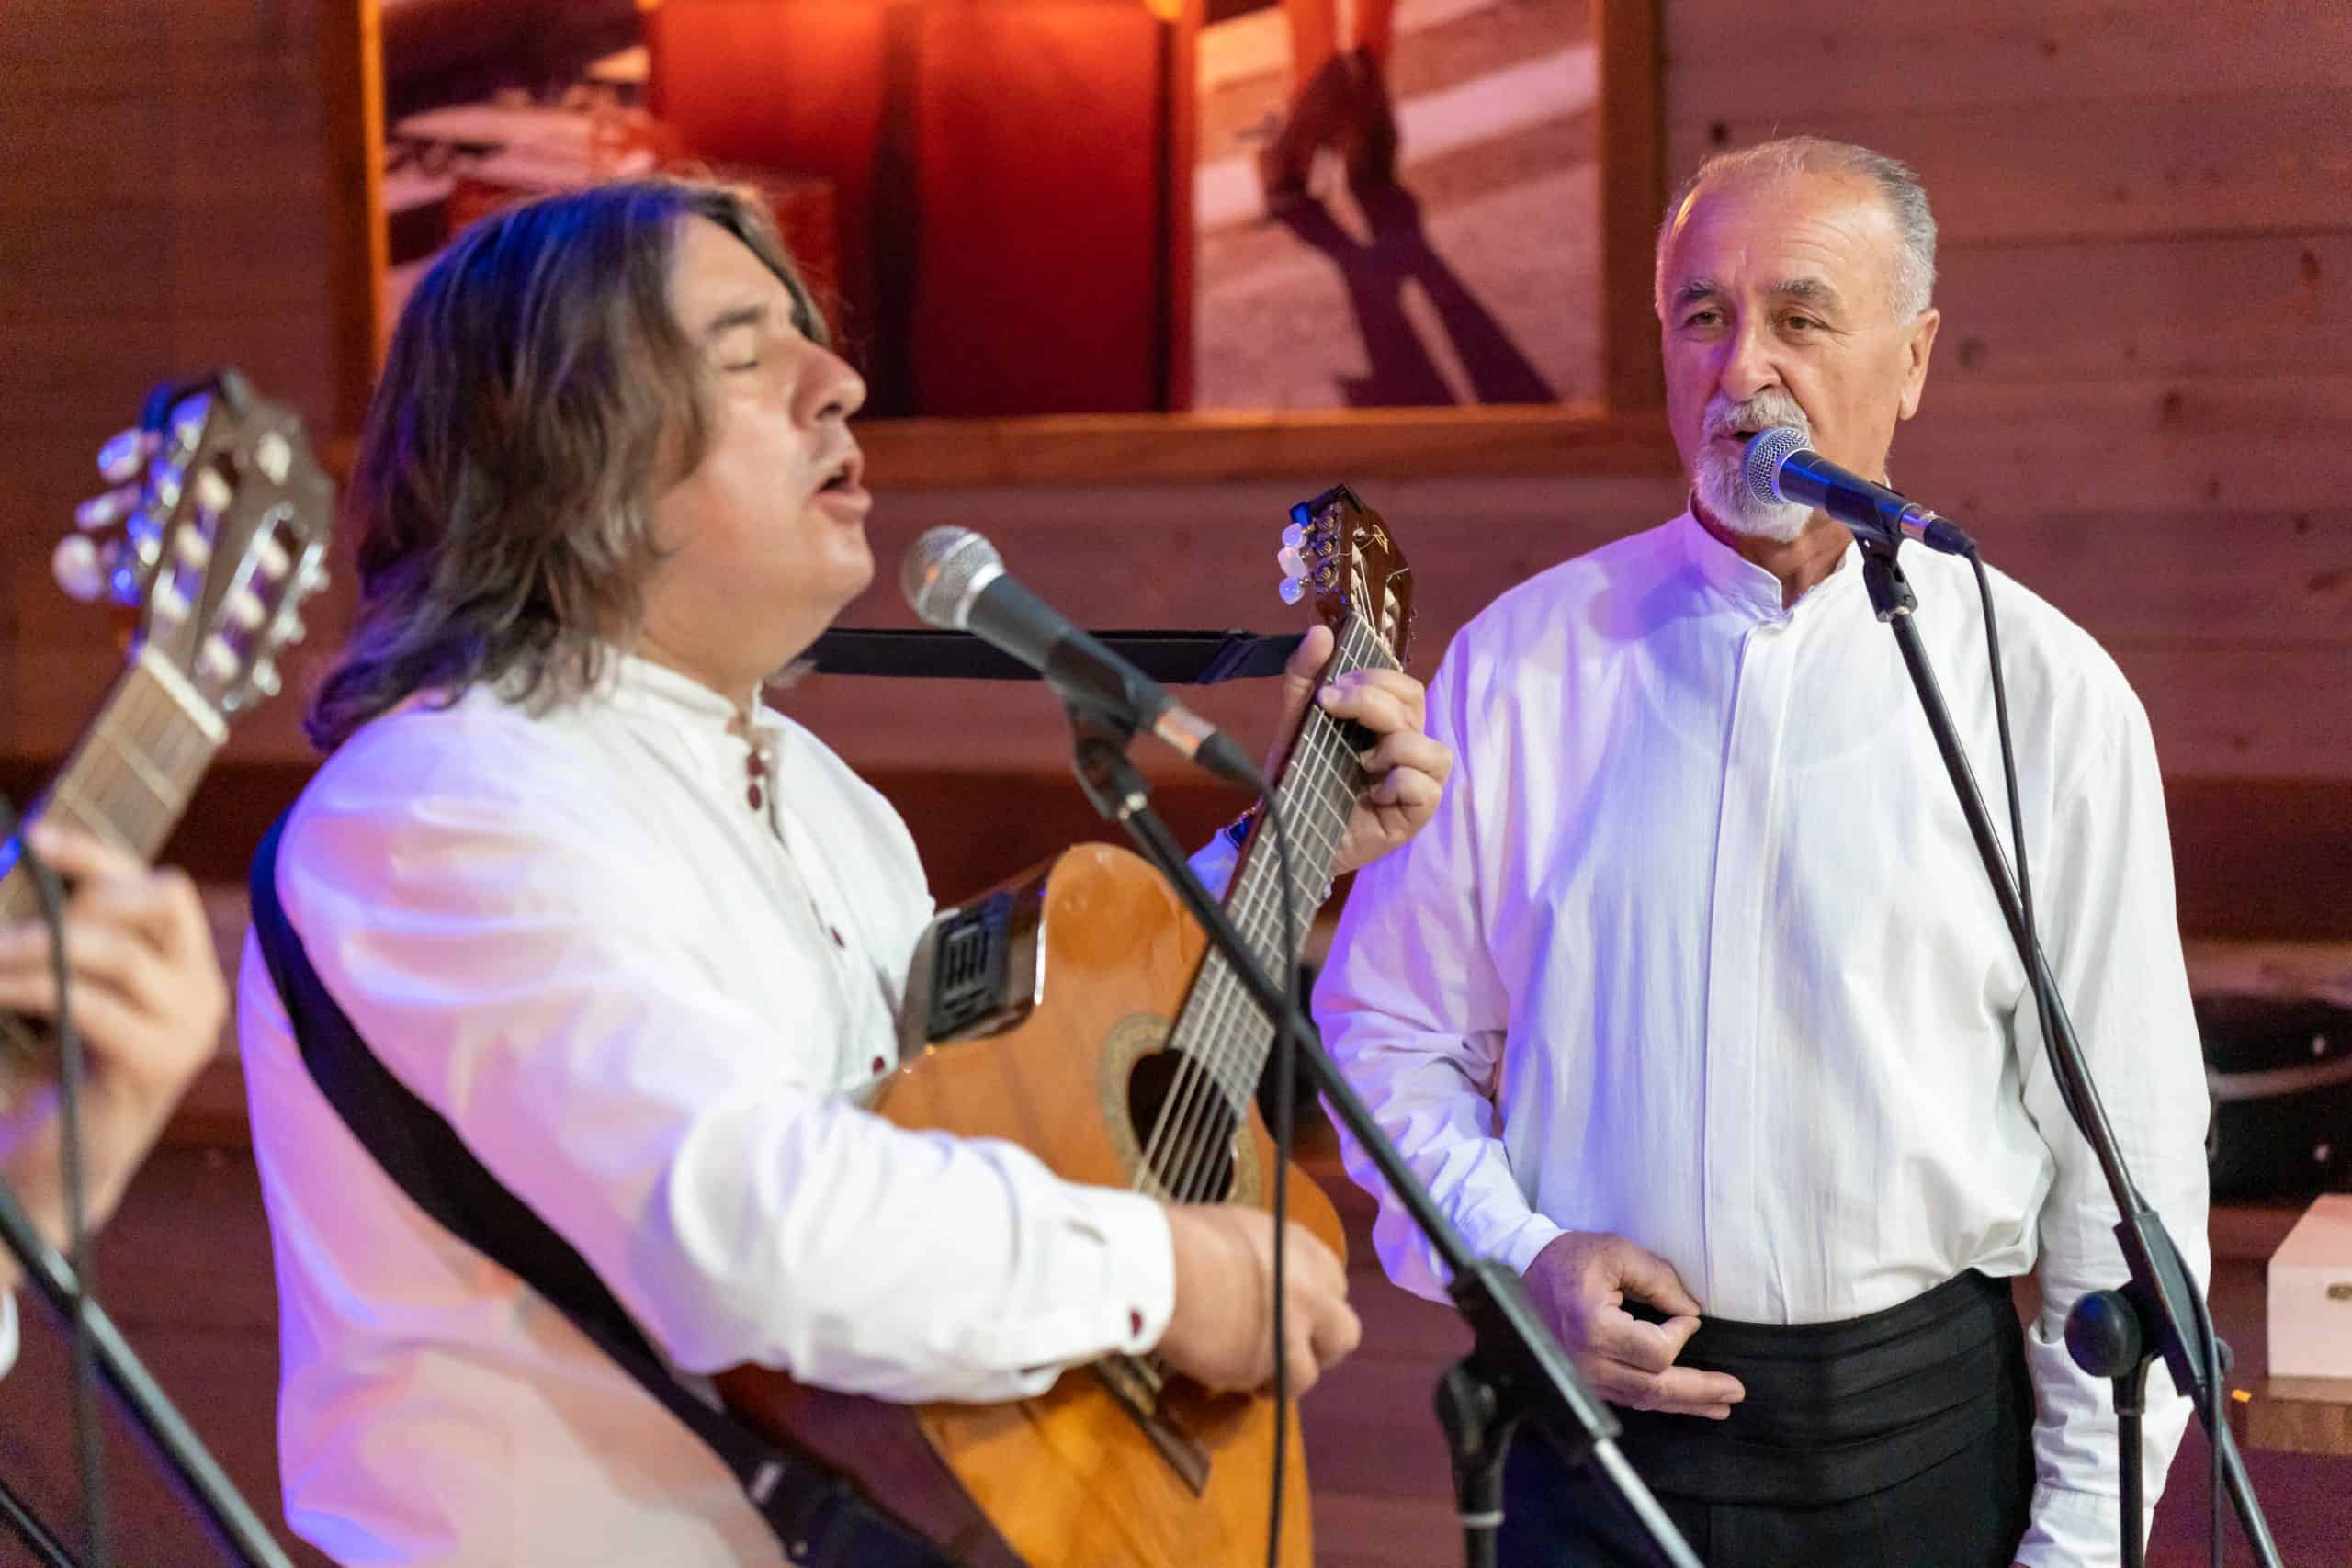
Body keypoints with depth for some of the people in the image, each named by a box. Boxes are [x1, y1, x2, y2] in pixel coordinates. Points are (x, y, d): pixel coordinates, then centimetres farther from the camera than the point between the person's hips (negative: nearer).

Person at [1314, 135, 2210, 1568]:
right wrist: (1518, 1257, -8)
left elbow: (2129, 1164, -3)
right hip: (1600, 1412, 1)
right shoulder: (1520, 661, 1)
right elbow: (1390, 1031, 8)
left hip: (1918, 1441, -1)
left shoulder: (2049, 696, -4)